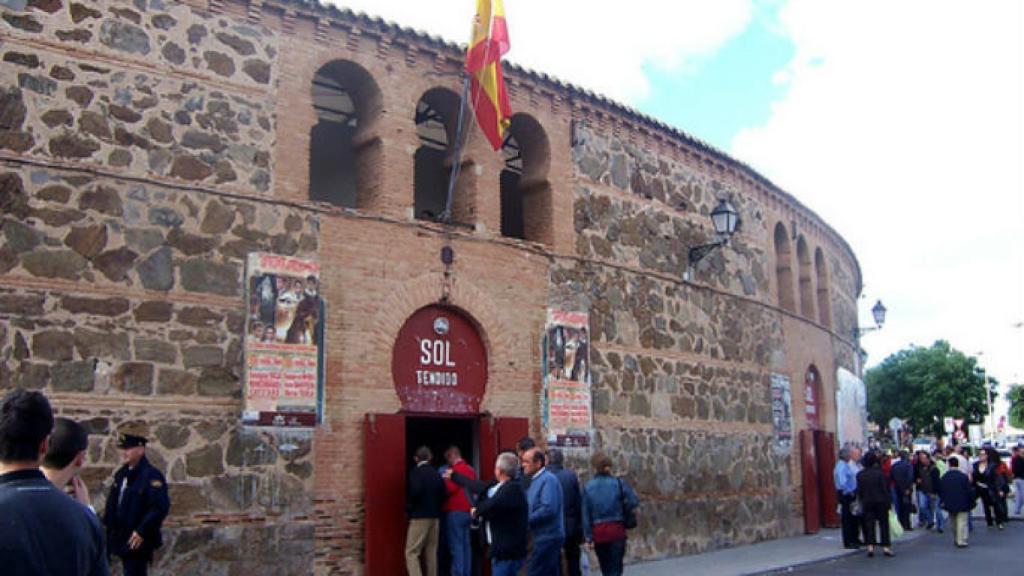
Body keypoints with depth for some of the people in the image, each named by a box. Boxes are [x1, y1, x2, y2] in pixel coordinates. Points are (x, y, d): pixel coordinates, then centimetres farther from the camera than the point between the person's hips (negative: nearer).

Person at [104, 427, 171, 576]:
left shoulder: (151, 476, -16)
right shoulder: (121, 474, 11)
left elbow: (161, 507, -24)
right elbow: (112, 503, 21)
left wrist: (141, 532, -23)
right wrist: (108, 524, 11)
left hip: (137, 542, -8)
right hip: (122, 540, 8)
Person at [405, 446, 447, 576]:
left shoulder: (416, 471, -9)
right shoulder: (436, 473, 8)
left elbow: (415, 491, -22)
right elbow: (444, 494, 4)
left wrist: (409, 507, -7)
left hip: (419, 517, -6)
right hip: (435, 516, 6)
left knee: (411, 553, -3)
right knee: (432, 552, 12)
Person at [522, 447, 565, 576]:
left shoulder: (548, 480, -15)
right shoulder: (536, 480, 15)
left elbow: (549, 509, -24)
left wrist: (526, 519, -17)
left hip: (547, 537, -10)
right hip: (547, 537, 10)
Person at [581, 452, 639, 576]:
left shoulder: (588, 487, -2)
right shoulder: (619, 483, -5)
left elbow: (586, 514, -2)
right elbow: (634, 502, -10)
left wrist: (588, 536, 2)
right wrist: (620, 505, 8)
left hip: (598, 532, 2)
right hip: (616, 530, -2)